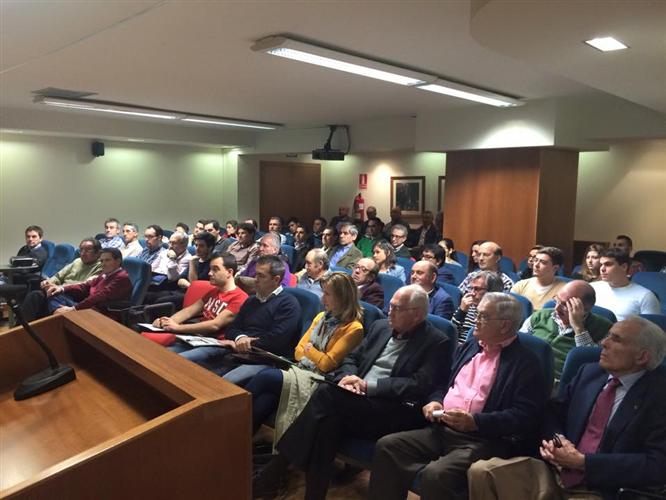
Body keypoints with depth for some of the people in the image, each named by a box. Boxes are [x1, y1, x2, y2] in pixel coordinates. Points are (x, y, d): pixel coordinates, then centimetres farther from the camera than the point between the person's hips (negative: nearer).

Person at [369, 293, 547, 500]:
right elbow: (444, 382, 26)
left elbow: (525, 416, -12)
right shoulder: (470, 346, 19)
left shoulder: (525, 362, -3)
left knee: (435, 474, -31)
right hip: (442, 429, 7)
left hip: (483, 438, -7)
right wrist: (435, 401, 3)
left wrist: (475, 421, -21)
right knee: (387, 446, -12)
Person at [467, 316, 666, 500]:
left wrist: (582, 462, -16)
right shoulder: (589, 372, 9)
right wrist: (556, 441, -5)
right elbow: (553, 411, 18)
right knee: (482, 470, -16)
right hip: (554, 471, 5)